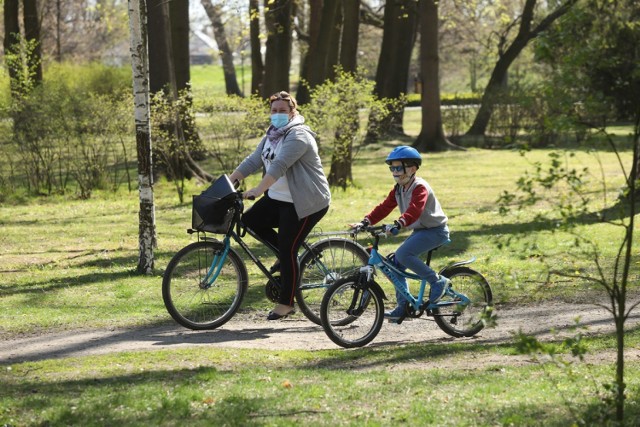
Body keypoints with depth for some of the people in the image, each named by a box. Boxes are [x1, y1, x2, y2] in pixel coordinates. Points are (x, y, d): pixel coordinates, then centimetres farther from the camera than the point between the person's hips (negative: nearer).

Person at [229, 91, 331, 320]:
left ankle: (286, 304, 1)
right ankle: (285, 254, 13)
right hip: (278, 198, 9)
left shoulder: (298, 136, -18)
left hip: (305, 203, -9)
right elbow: (253, 161, 10)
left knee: (287, 251, -9)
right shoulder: (272, 135, 12)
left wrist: (258, 190, -40)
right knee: (250, 220, -2)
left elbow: (280, 165, -31)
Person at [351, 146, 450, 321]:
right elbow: (384, 207, 3)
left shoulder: (420, 187, -18)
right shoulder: (398, 189, 9)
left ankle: (437, 281, -16)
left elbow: (414, 210, -35)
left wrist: (398, 224, -50)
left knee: (403, 254, -28)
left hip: (435, 230, -9)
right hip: (419, 231, 9)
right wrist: (365, 222, -11)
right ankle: (403, 306, 7)